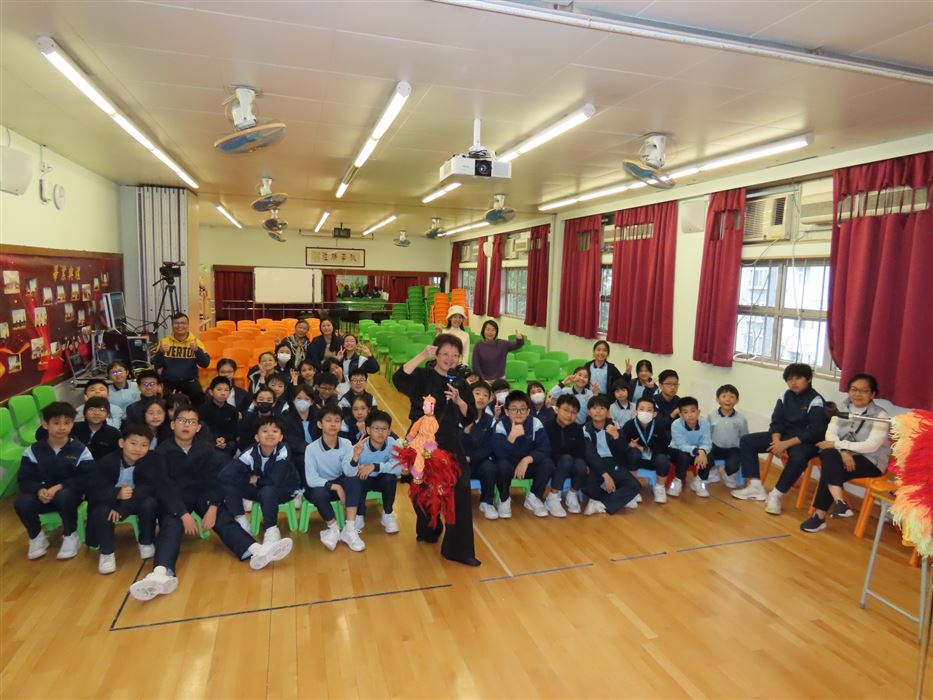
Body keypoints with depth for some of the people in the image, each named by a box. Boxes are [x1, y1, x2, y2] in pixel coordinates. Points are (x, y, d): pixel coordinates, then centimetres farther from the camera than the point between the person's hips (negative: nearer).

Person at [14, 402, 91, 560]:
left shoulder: (80, 450, -8)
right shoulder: (33, 450, -1)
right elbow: (24, 479, -4)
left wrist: (60, 487, -25)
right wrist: (39, 490, -25)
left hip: (69, 494, -3)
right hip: (42, 494, 3)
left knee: (64, 495, -37)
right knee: (22, 503, -27)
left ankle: (70, 536, -11)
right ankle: (37, 537, 3)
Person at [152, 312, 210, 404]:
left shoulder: (196, 342, 2)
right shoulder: (164, 341, 4)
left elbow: (205, 364, -7)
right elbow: (156, 365, 0)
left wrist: (197, 350, -23)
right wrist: (160, 352, -18)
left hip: (189, 381, -1)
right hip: (168, 381, 1)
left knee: (199, 396, -29)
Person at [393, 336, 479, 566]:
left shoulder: (460, 384, 5)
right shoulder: (423, 376, -7)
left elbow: (469, 418, 3)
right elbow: (399, 379, -29)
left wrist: (459, 400, -16)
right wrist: (422, 356, -31)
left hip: (450, 444, 3)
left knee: (460, 491, -6)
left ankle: (458, 549, 5)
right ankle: (429, 531, 40)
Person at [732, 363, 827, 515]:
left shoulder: (816, 401, -13)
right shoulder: (785, 396, 5)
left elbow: (815, 432, -21)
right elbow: (776, 422, 2)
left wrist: (786, 444, -27)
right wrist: (777, 441, -19)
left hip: (806, 441, -7)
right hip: (784, 436, 7)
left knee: (797, 456, -40)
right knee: (746, 441, -7)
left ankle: (775, 495, -25)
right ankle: (756, 486, -6)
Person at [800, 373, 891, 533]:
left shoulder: (880, 415, -8)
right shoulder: (842, 409, 6)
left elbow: (871, 446, -20)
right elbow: (830, 434, -5)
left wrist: (837, 444, -20)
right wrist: (843, 451, -24)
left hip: (870, 461, -4)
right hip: (842, 454, 4)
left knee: (830, 469, -29)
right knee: (828, 455, -31)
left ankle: (820, 515, -24)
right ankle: (839, 502, -36)